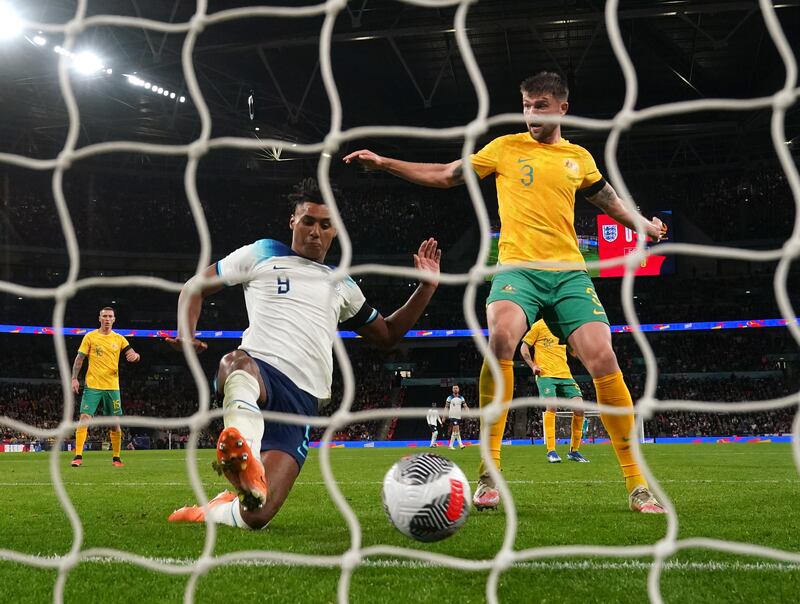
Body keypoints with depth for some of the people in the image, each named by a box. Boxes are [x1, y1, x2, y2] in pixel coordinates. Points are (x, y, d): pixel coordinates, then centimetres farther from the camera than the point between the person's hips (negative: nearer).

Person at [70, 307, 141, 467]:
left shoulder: (119, 339, 8)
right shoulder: (90, 337, 3)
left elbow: (132, 355, 3)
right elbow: (79, 359, 3)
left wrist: (135, 356, -22)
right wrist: (74, 378, -6)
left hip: (112, 387, 2)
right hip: (92, 386, -2)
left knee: (115, 422, 5)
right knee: (84, 418, -14)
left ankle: (116, 457, 17)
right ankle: (78, 456, -12)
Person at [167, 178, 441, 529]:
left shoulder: (343, 286, 29)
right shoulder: (262, 254, 18)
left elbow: (387, 335, 37)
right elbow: (195, 286, 19)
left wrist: (427, 287, 25)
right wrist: (186, 332, -2)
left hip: (301, 400, 3)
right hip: (257, 370, -3)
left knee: (256, 516, -18)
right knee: (236, 364, -46)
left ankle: (207, 513, 12)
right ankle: (246, 454, -72)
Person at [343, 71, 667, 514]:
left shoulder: (579, 158, 16)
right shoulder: (505, 148, 10)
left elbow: (606, 197, 33)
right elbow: (445, 175, 13)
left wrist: (642, 224, 22)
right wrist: (384, 164, 7)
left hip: (569, 272, 2)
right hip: (517, 267, -2)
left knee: (602, 359, -15)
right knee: (501, 339, -33)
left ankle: (636, 482, -3)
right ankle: (489, 473, -27)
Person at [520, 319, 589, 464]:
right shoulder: (539, 326, 3)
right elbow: (523, 348, 5)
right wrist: (533, 366, -6)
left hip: (565, 374, 5)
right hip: (545, 374, -5)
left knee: (579, 407, -9)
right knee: (551, 406, -23)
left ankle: (574, 451, 5)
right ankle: (551, 451, -15)